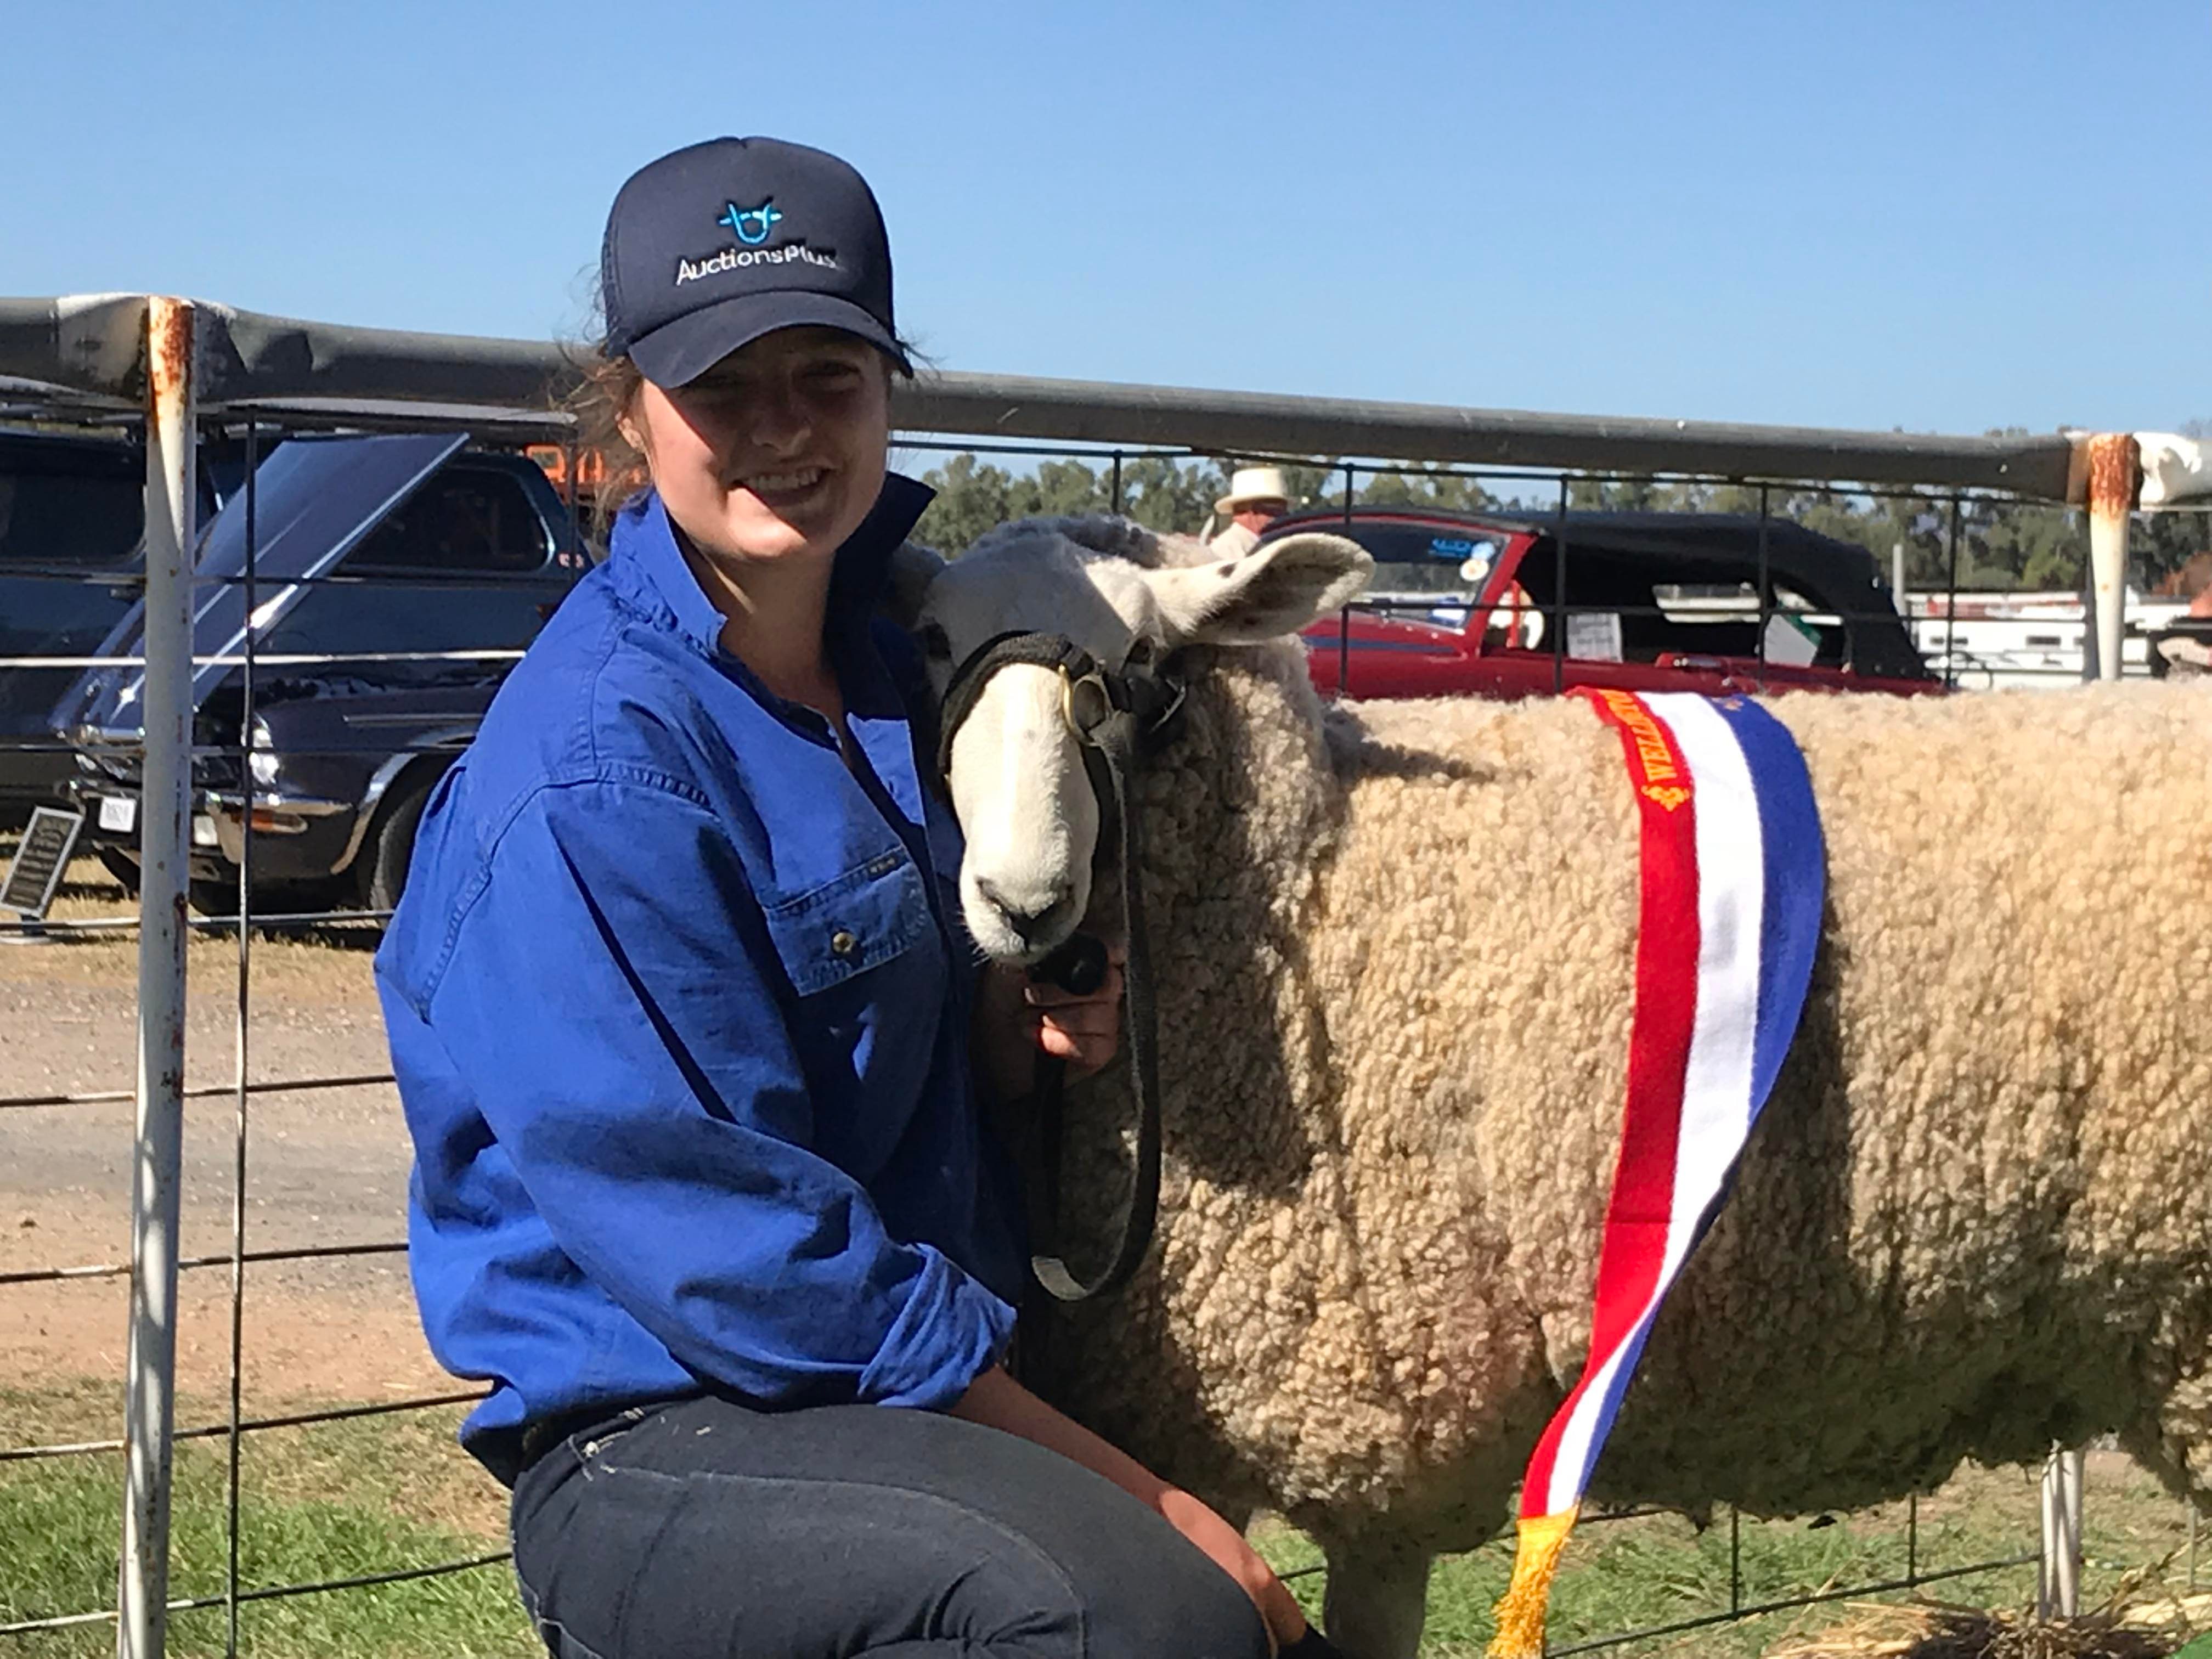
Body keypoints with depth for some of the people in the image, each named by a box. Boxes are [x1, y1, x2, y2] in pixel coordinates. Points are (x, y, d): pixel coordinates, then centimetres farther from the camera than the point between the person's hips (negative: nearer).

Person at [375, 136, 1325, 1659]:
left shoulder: (885, 674, 10)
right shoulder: (598, 767, -17)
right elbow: (725, 1239, -20)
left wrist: (1017, 1029, -3)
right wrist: (1134, 1492, -17)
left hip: (908, 1409, 8)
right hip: (658, 1456, -8)